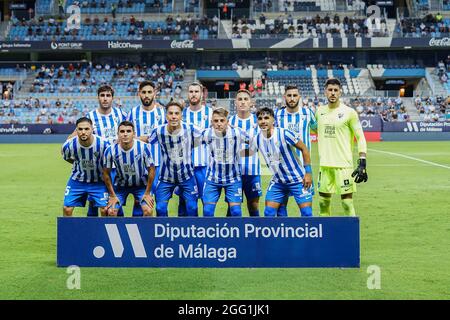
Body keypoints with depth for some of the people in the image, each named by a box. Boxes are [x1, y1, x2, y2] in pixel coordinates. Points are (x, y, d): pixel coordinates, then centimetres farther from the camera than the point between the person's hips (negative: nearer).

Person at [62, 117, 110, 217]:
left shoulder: (103, 144, -25)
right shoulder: (69, 145, -20)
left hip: (98, 181, -1)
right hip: (77, 181, 1)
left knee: (104, 209, -9)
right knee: (67, 209, -2)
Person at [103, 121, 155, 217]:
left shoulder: (143, 147, -24)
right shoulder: (110, 150, -21)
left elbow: (151, 170, -12)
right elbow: (106, 173, -7)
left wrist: (147, 193, -9)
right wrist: (112, 195, -6)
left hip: (141, 184, -1)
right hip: (121, 185, 1)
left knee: (148, 211, -18)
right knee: (111, 211, -12)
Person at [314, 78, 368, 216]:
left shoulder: (349, 112, -5)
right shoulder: (320, 111, 9)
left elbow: (360, 138, -6)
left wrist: (362, 163, -13)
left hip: (343, 164, -5)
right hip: (324, 164, 5)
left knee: (347, 202, -7)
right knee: (323, 201, 10)